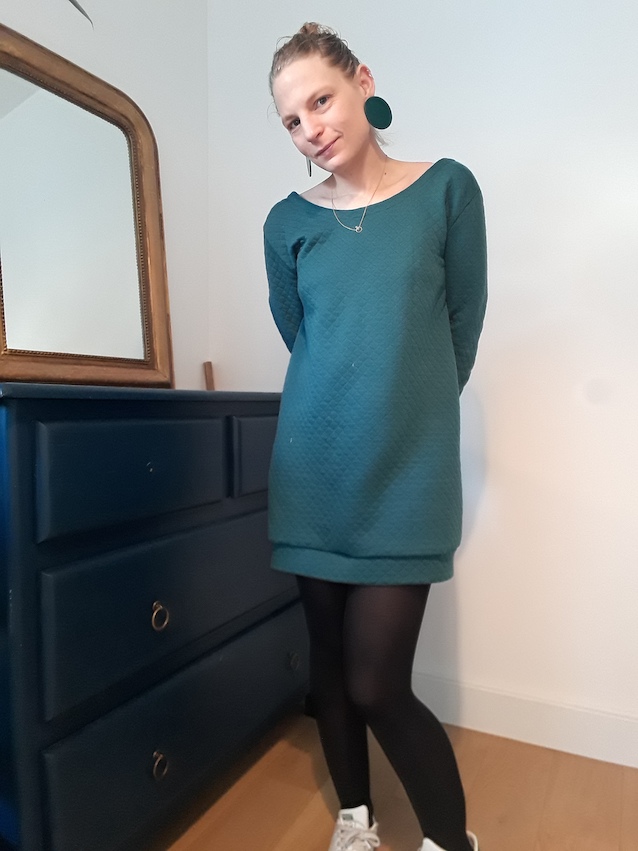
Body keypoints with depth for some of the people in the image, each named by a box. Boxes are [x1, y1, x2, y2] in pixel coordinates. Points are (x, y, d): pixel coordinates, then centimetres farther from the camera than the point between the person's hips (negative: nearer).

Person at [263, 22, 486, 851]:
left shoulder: (446, 188, 1)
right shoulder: (289, 221, 6)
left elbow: (464, 324, 6)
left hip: (406, 467, -2)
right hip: (313, 464, 3)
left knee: (376, 683, -4)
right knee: (329, 658, 12)